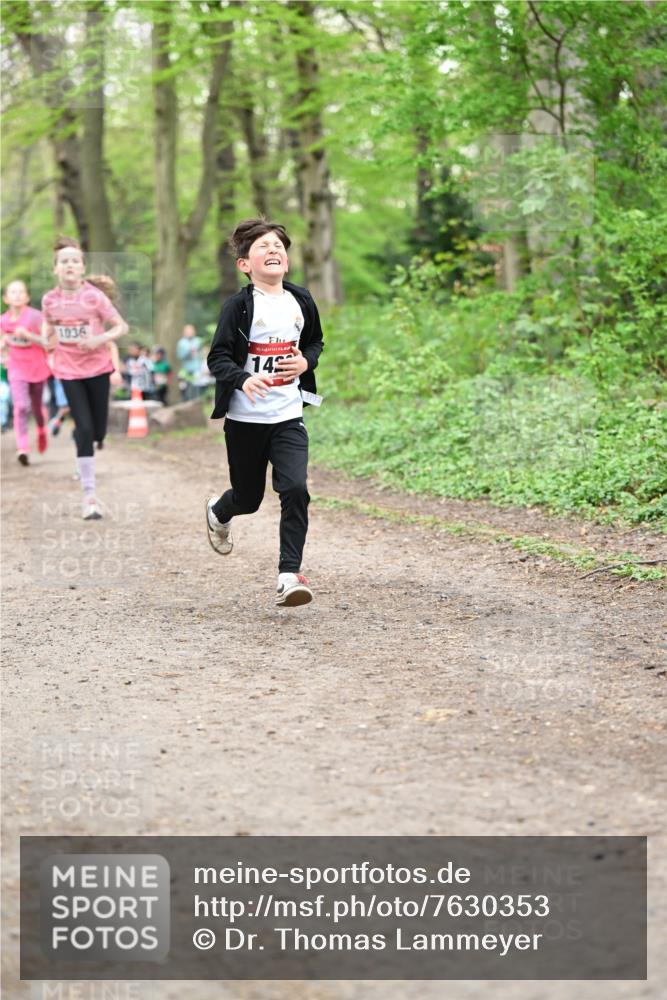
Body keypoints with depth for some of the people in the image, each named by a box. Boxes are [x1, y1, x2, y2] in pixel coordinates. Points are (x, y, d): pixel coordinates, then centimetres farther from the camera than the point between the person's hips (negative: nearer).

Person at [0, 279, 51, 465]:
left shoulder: (35, 316, -16)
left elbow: (47, 343, -17)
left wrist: (27, 335, -28)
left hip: (37, 368, -1)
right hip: (17, 370, 1)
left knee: (36, 407, 17)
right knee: (21, 407, -17)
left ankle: (42, 430, 50)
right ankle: (23, 448, -19)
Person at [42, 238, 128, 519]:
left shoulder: (94, 296, -12)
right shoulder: (49, 300, -4)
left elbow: (122, 327, -8)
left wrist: (100, 339, -24)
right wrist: (49, 339, -2)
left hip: (97, 368, 0)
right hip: (68, 371, 0)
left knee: (98, 431, 6)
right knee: (84, 429, -9)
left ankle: (85, 453, 46)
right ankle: (89, 495, -4)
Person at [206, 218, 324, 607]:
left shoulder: (302, 301, 4)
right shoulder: (240, 305, -9)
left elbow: (316, 342, 20)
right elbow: (218, 357, -13)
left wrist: (306, 362, -2)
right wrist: (243, 380, -33)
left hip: (288, 417, 2)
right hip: (245, 418, -2)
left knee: (295, 489, -17)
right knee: (249, 497, 13)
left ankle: (290, 575, -11)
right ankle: (218, 512, 50)